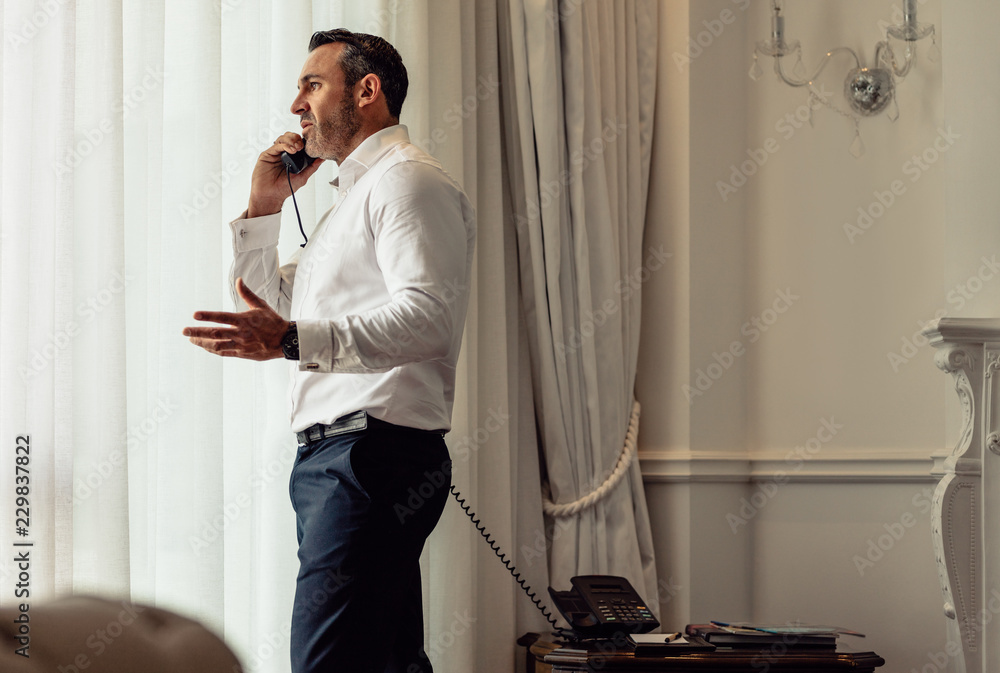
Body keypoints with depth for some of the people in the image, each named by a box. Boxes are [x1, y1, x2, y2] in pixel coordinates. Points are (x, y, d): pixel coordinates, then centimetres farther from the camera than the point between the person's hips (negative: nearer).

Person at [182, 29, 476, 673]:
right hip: (333, 453, 11)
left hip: (375, 451, -11)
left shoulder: (408, 179, -6)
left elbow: (426, 318, -22)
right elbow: (270, 309, 30)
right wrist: (264, 208, 18)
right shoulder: (356, 194, 27)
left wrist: (292, 340, -32)